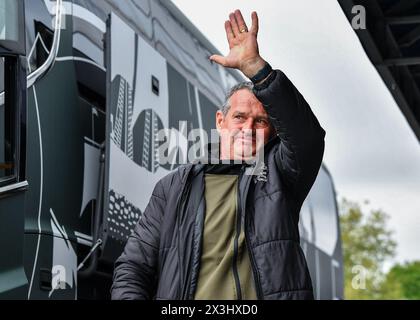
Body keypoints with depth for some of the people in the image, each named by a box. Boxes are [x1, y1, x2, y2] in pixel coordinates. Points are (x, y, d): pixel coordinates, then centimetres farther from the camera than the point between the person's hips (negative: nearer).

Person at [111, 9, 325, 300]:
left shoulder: (278, 173, 16)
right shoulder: (175, 187, 18)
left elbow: (306, 133, -5)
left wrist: (253, 66, -11)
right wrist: (130, 295, -5)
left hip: (270, 292, 0)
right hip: (183, 301, 0)